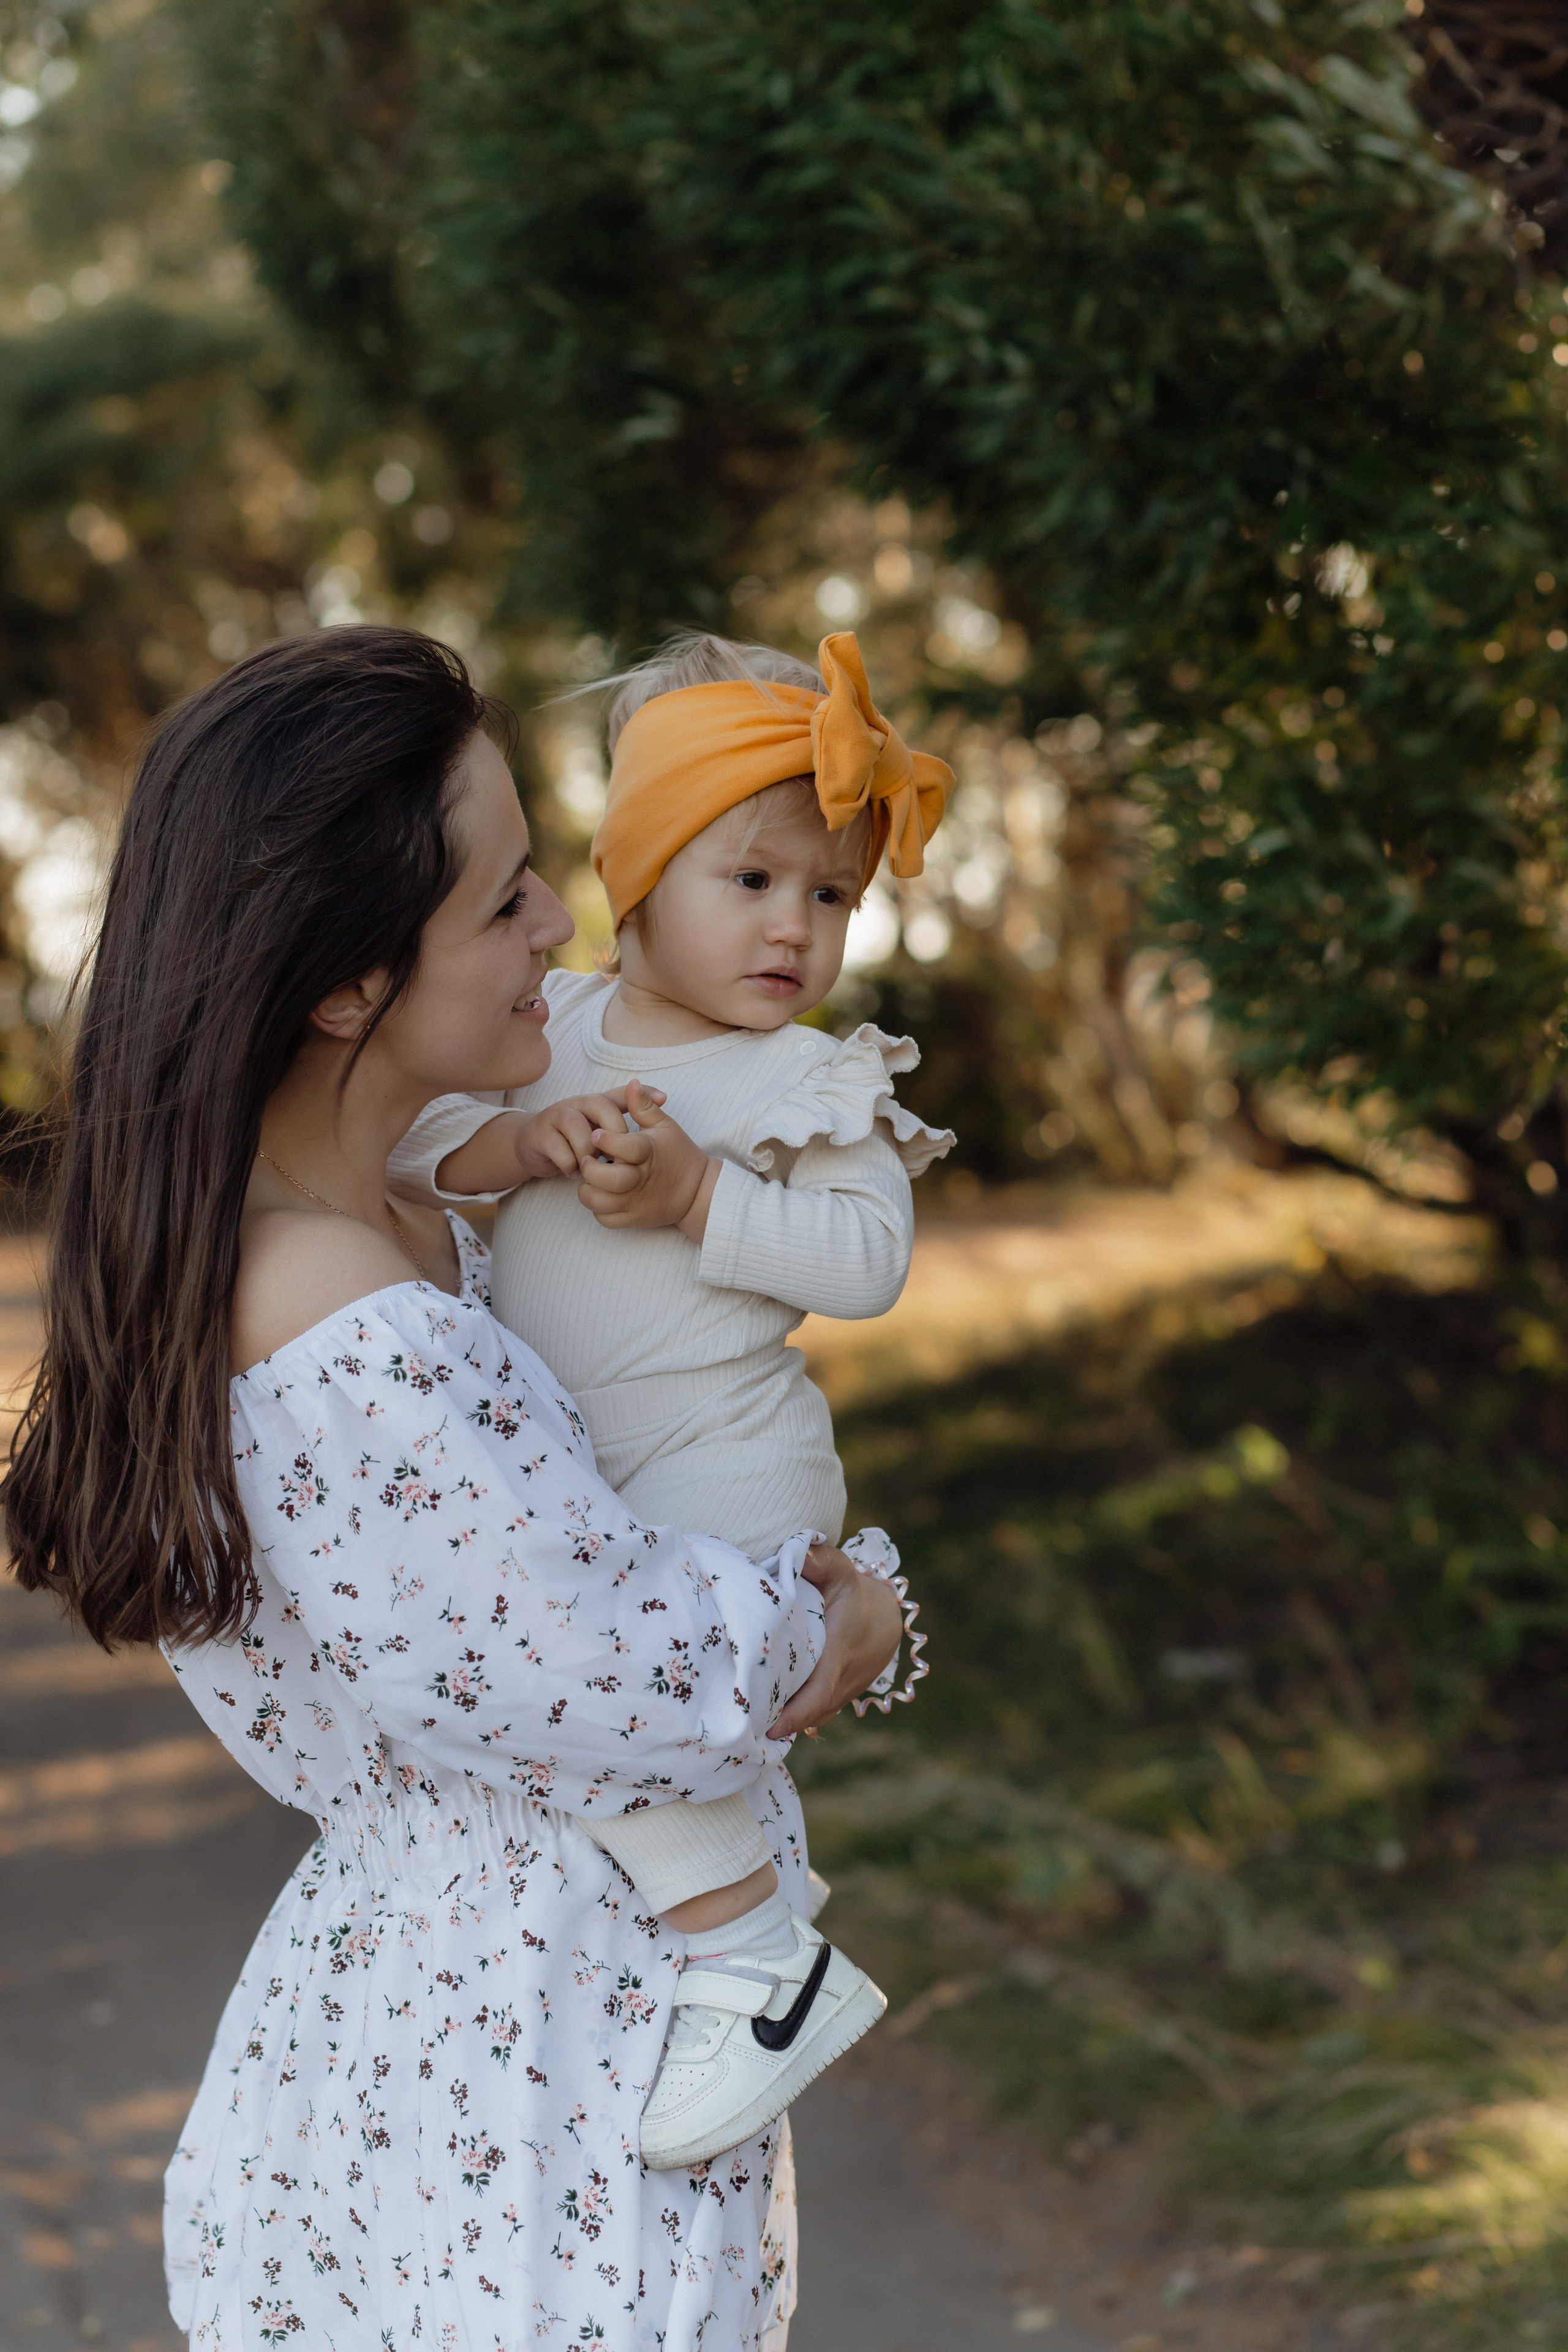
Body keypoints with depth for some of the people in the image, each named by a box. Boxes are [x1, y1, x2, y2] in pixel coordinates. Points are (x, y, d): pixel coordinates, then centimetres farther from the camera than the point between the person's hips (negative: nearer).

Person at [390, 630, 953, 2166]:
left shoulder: (817, 1082, -7)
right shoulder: (546, 1026, 5)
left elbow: (868, 1259, -15)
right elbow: (402, 1140, 1)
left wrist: (695, 1195, -22)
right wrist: (525, 1138, -17)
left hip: (718, 1468, -7)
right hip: (547, 1465, 7)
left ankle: (750, 1952, -13)